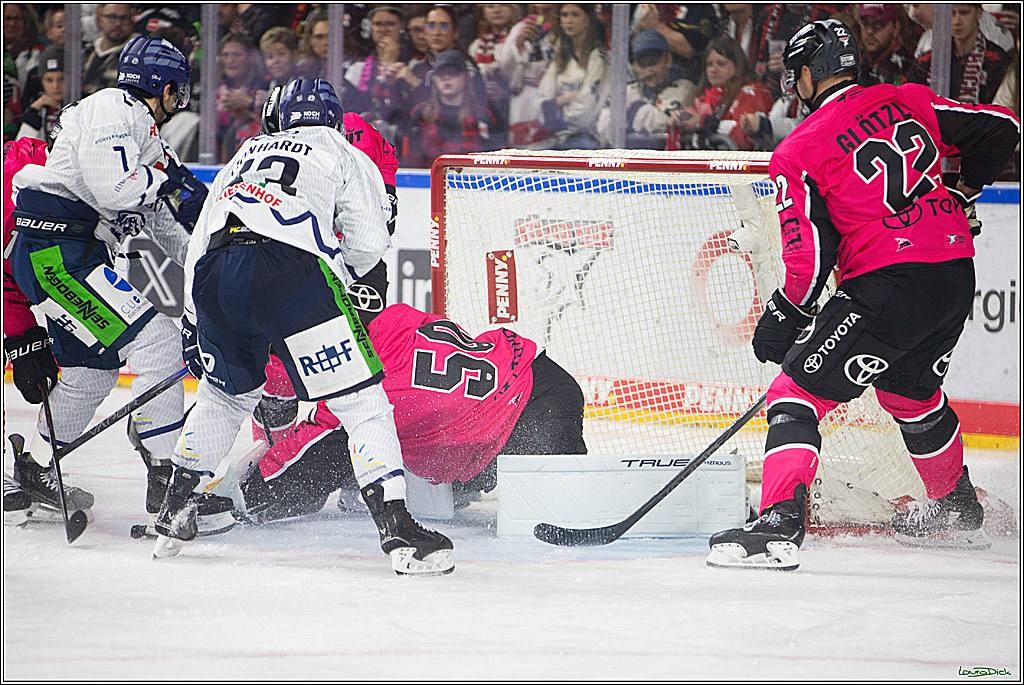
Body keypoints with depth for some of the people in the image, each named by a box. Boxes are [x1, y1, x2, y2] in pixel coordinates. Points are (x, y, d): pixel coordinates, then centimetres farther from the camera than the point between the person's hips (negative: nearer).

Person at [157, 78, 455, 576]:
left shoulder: (247, 153, 35)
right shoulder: (344, 153, 22)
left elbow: (200, 240, 35)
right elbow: (367, 243, 9)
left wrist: (192, 320, 43)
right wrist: (343, 272, 30)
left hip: (214, 277, 5)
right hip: (293, 273, -5)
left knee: (225, 391, 30)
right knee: (361, 401, -1)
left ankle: (174, 516, 35)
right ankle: (396, 529, -13)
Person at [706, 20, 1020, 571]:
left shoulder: (798, 153, -4)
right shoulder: (910, 102, 11)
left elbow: (809, 256, -9)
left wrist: (782, 316, 5)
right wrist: (960, 193, 28)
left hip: (887, 283, -7)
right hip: (957, 277, 7)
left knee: (798, 392, -4)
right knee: (912, 392, 31)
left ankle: (778, 524, -20)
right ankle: (957, 511, 46)